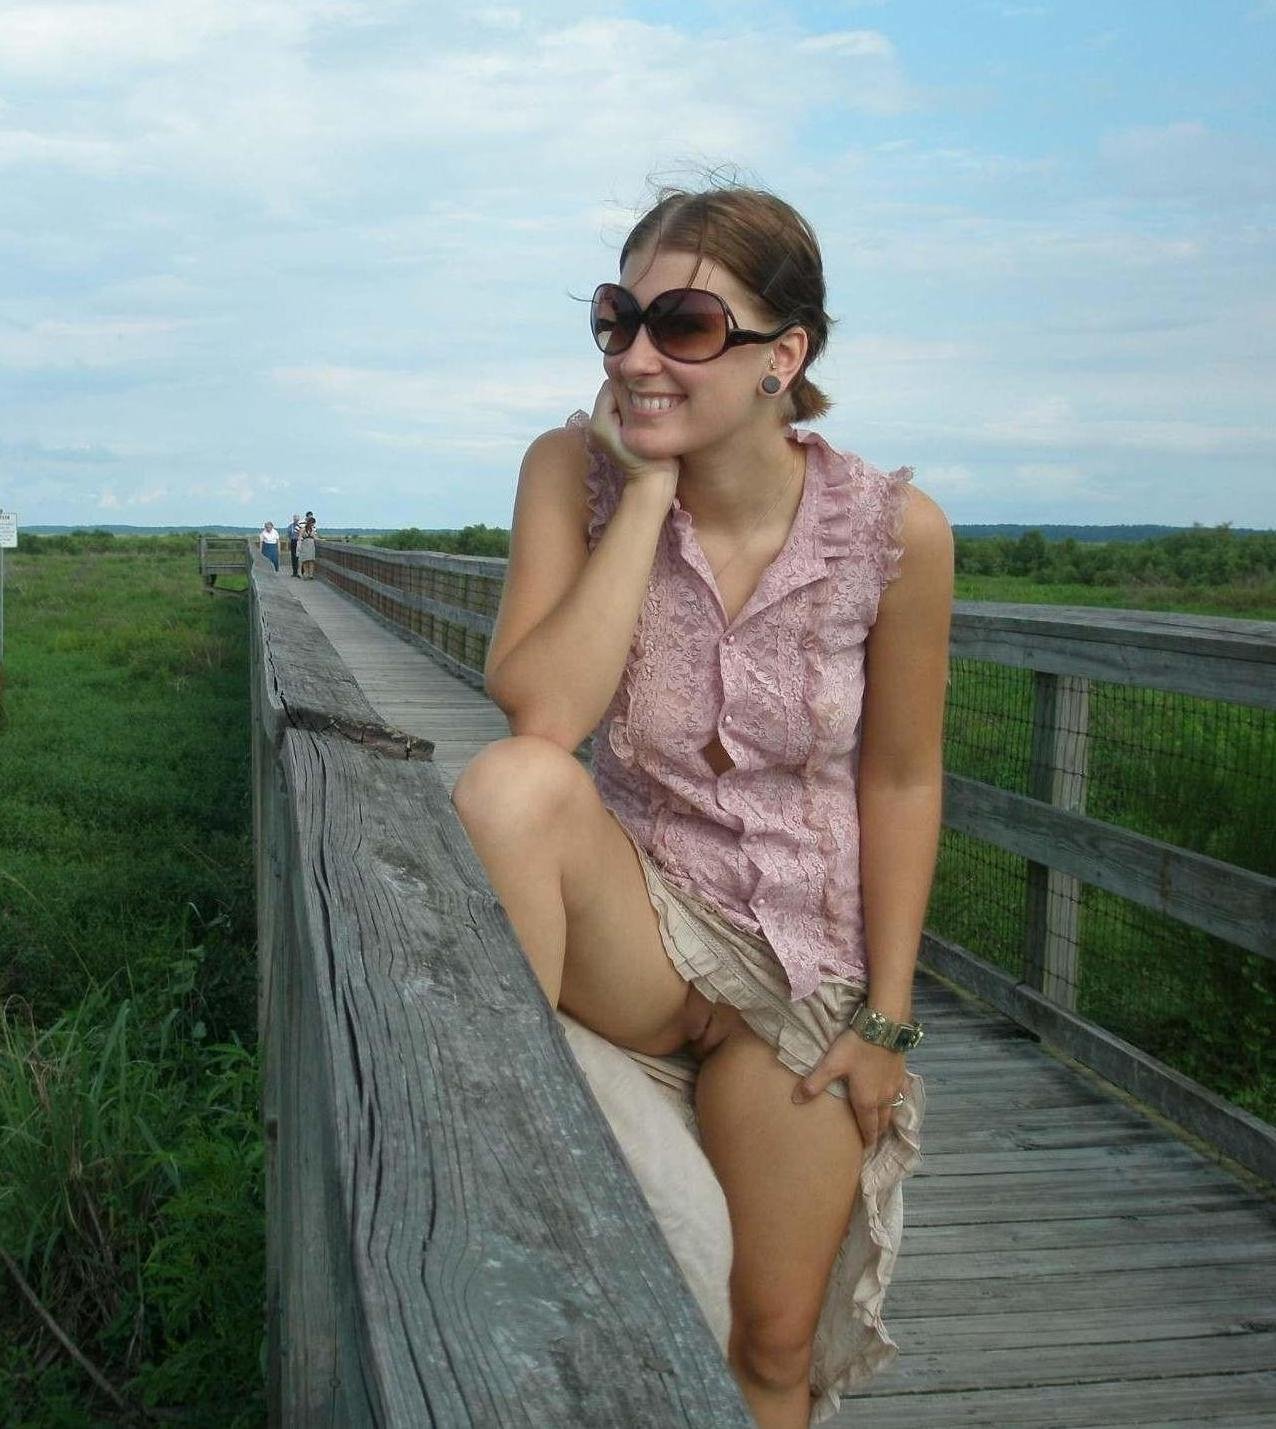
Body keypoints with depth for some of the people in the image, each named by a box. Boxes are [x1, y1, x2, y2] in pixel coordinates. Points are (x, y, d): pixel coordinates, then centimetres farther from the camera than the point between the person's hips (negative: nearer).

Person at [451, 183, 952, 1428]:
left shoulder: (894, 530, -14)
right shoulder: (577, 473, -12)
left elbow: (900, 780, -4)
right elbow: (538, 718, -25)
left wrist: (888, 1018, -4)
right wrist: (649, 489, -24)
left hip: (804, 967, 1)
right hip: (636, 930, 0)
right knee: (511, 784, -34)